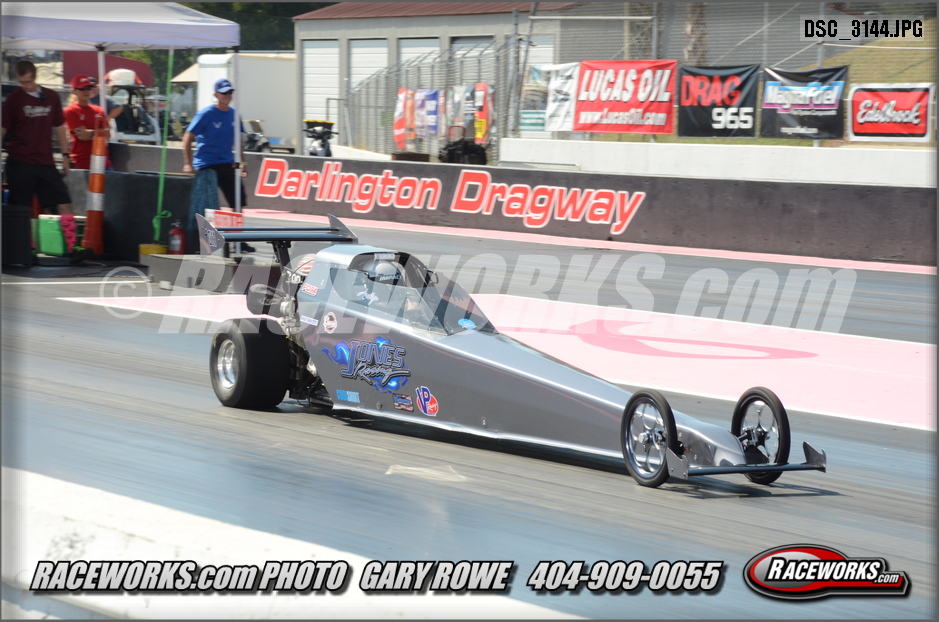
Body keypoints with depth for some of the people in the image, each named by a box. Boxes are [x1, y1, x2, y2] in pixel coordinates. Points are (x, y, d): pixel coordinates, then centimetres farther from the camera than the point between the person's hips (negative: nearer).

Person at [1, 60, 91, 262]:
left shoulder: (51, 97, 9)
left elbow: (59, 127, 18)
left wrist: (65, 155, 15)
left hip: (45, 162, 3)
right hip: (19, 162, -3)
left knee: (65, 203, -7)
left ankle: (73, 248, -9)